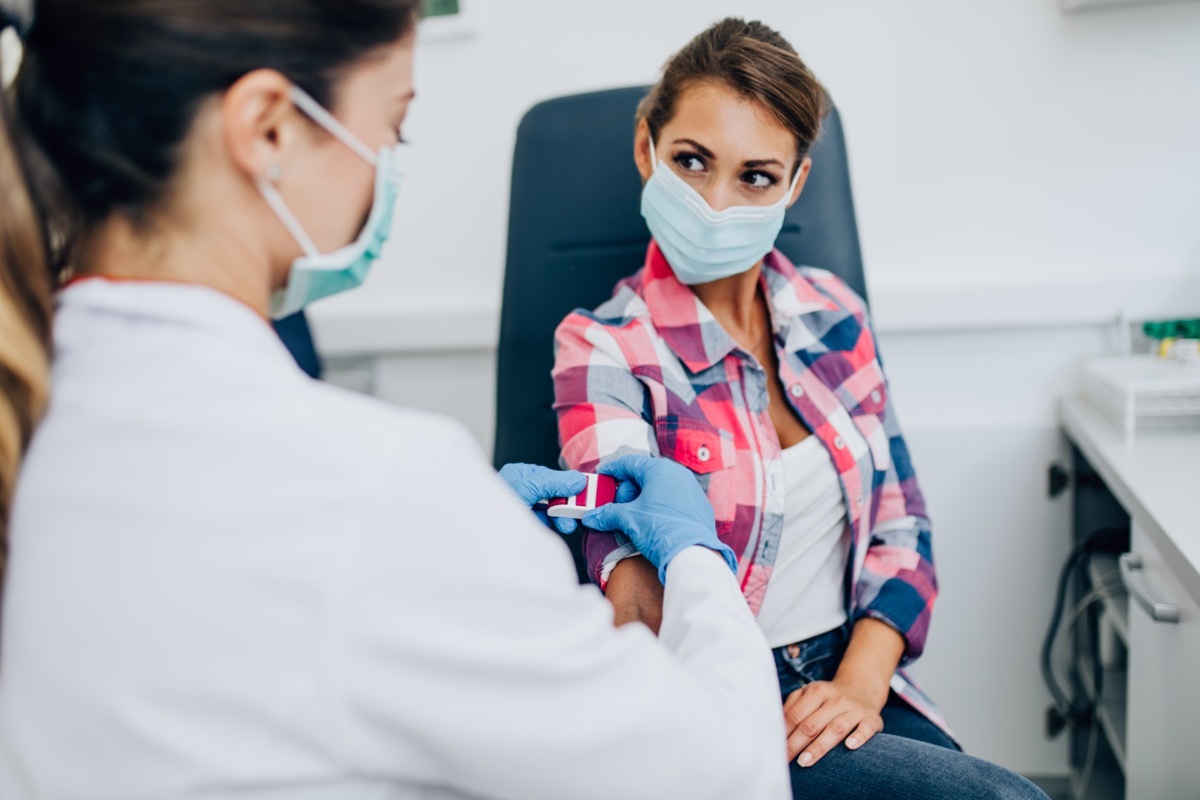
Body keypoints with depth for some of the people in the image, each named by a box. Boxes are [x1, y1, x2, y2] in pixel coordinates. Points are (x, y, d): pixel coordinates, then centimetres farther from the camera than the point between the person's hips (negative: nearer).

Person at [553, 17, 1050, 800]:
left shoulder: (832, 313, 5)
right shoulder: (603, 349, -9)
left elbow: (900, 521, 6)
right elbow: (639, 593, -19)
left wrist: (858, 685, -8)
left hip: (847, 683, 5)